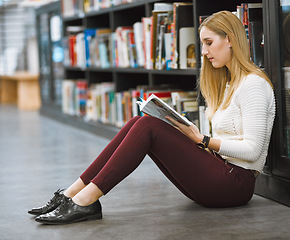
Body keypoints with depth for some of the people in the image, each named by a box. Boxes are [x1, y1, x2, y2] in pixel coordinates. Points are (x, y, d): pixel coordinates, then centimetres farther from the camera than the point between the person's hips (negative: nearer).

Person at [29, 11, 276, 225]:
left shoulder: (253, 84, -10)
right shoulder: (229, 84, 21)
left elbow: (252, 149, -18)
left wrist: (202, 140, -14)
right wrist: (189, 133, 2)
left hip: (236, 182, -9)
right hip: (218, 171, 9)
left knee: (148, 127, -21)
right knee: (138, 123, -7)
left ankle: (86, 200, -22)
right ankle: (73, 193, -12)